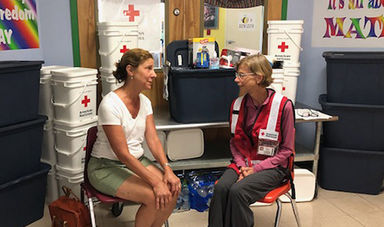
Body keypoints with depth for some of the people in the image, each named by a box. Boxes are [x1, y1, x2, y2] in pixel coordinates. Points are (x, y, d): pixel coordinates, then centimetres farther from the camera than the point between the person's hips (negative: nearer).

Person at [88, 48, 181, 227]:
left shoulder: (145, 101, 2)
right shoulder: (110, 104, -22)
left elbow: (153, 139, -1)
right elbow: (123, 154, -24)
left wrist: (167, 169, -16)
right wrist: (155, 182, -26)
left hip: (137, 160, 7)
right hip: (106, 167, -7)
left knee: (172, 190, -14)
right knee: (154, 196, -25)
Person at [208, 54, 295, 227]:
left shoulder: (283, 106, -12)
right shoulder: (238, 104, 3)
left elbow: (286, 149, -6)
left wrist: (256, 169, -13)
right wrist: (241, 165, -7)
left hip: (271, 167, -4)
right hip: (243, 162, 4)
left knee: (238, 191, -29)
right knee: (221, 187, -26)